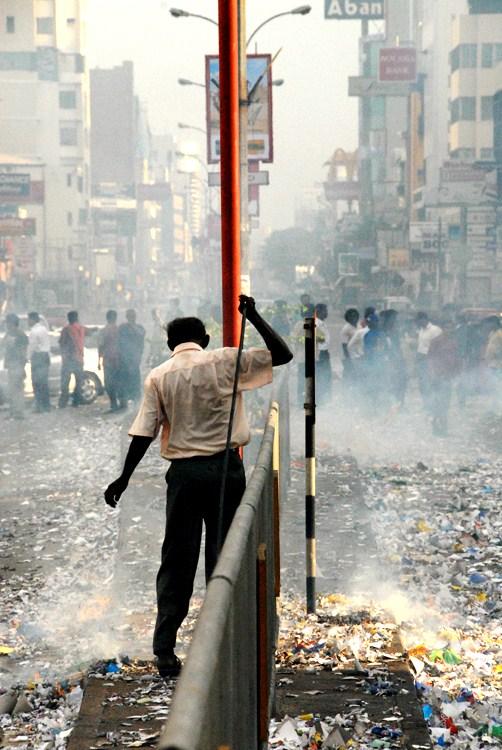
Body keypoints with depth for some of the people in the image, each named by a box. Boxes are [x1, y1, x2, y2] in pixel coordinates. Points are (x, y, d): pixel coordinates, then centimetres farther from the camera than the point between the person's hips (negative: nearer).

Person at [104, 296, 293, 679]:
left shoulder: (158, 376, 2)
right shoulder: (225, 362, -2)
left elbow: (144, 433, -2)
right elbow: (283, 355, -1)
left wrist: (124, 478, 4)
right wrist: (254, 317, 1)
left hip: (184, 471, 1)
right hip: (225, 467, -1)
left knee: (178, 559, 6)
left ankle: (165, 650, 3)